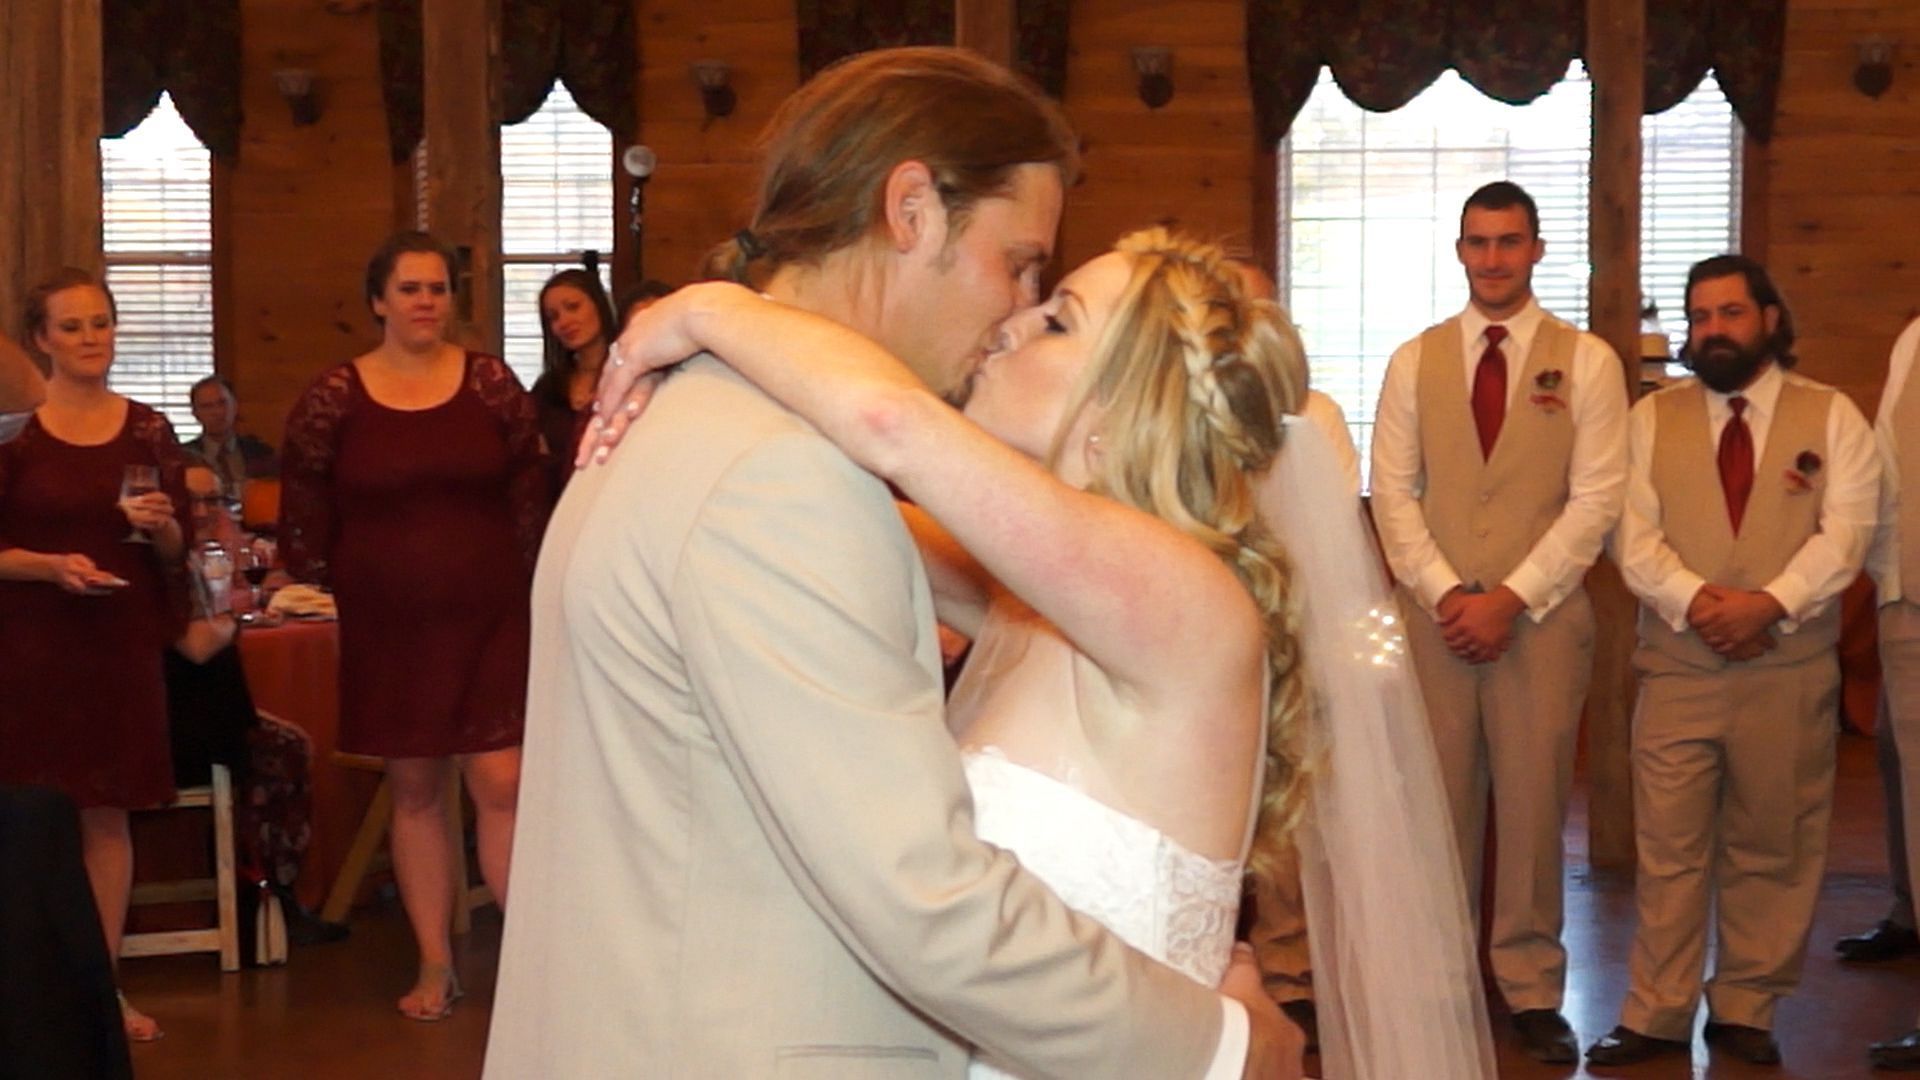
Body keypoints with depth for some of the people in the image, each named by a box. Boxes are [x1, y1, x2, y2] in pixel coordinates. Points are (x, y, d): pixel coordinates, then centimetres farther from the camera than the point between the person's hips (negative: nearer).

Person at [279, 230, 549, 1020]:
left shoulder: (492, 384, 1)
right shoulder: (334, 398, 0)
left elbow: (529, 499, 3)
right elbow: (304, 516, 4)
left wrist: (531, 597, 1)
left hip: (488, 621, -1)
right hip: (386, 628, 1)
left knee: (501, 783, -7)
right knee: (414, 790, 8)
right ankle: (435, 966, 16)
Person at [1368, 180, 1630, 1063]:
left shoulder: (1586, 361, 1)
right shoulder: (1414, 362, 7)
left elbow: (1595, 500, -5)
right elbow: (1393, 494, 4)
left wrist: (1510, 600, -12)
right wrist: (1446, 594, -9)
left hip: (1543, 615, -2)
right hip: (1434, 614, 2)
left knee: (1532, 804, 2)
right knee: (1437, 803, 4)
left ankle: (1532, 991, 11)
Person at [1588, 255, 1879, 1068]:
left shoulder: (1832, 417, 4)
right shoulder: (1653, 417, 8)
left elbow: (1844, 533, -7)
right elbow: (1635, 537, -1)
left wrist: (1771, 602, -22)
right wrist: (1695, 599, -19)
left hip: (1790, 673, 0)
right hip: (1676, 671, 1)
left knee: (1771, 851, 7)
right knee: (1669, 850, 2)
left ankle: (1745, 1011, 19)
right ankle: (1656, 1016, 9)